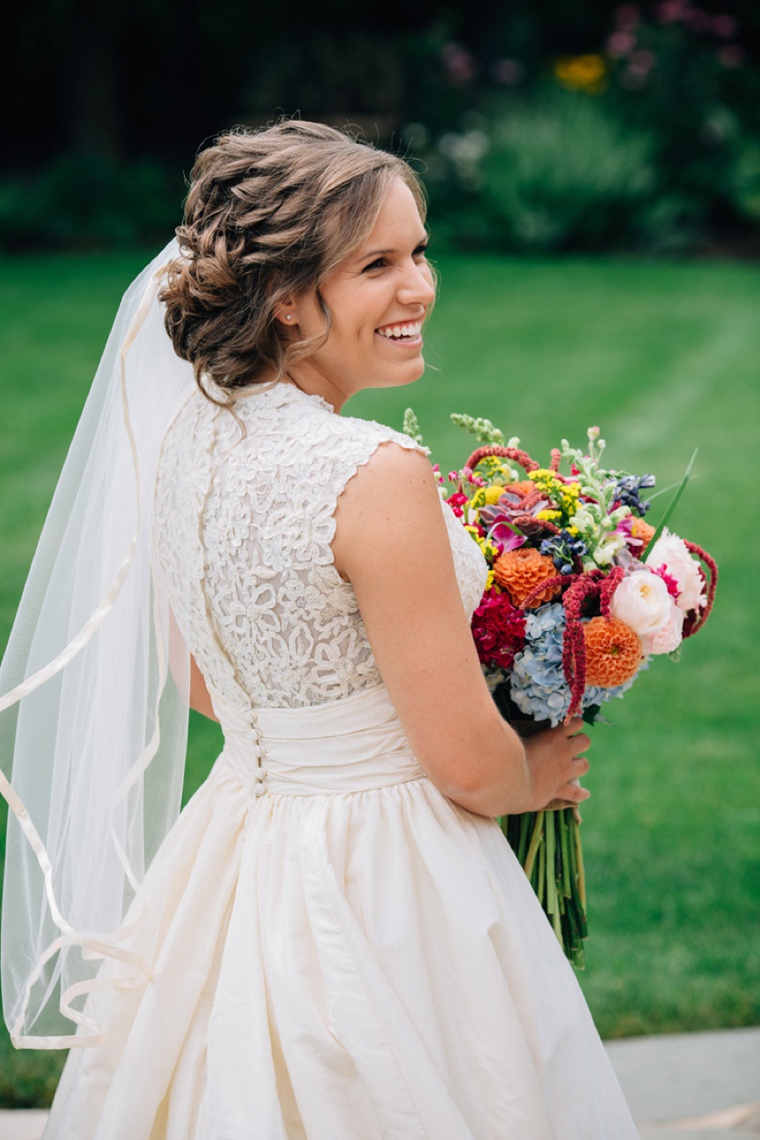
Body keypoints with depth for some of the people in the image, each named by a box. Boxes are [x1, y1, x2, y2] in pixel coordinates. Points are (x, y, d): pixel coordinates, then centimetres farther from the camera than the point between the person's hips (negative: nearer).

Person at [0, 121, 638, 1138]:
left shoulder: (186, 439, -1)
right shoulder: (375, 476, -25)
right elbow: (471, 764, -18)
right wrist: (538, 776, 3)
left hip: (233, 866, 7)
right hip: (381, 893, -7)